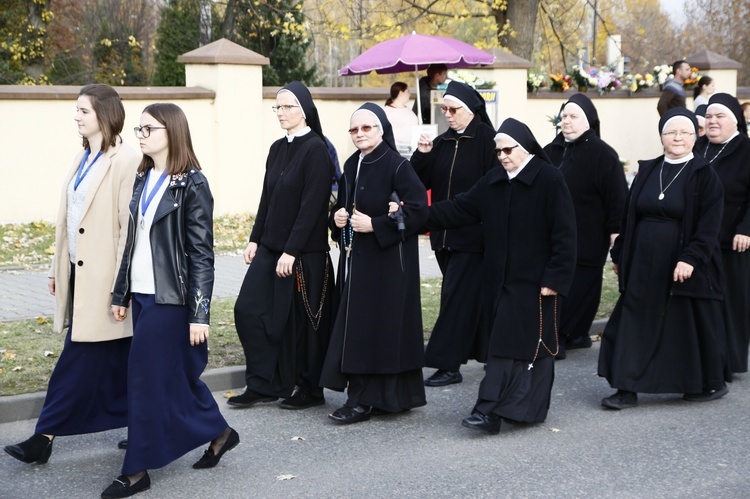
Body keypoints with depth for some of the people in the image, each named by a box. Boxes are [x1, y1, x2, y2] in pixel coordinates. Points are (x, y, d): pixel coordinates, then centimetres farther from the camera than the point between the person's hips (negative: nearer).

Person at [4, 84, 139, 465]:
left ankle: (45, 437, 4)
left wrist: (121, 283, -17)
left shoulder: (126, 161, -13)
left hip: (102, 276, -9)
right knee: (114, 358, 13)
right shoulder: (83, 160, 13)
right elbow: (68, 219, 15)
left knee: (79, 356, -3)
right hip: (79, 272, 9)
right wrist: (58, 268, 15)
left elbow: (129, 226, -16)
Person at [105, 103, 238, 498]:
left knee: (147, 379, -4)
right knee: (175, 375, 13)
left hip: (170, 298, -7)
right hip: (143, 295, 7)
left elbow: (202, 254, -13)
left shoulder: (191, 184, -11)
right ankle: (218, 433, 31)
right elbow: (132, 240, 15)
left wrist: (199, 314, -16)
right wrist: (121, 293, 14)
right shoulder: (142, 180, 10)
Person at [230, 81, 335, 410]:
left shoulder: (316, 149, -12)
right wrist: (255, 240, 10)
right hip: (270, 247, 8)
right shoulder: (278, 148, 11)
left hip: (304, 251, -8)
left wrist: (291, 251, -20)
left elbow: (312, 204, -17)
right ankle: (264, 385, 14)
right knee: (248, 309, 3)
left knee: (302, 319, 2)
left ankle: (310, 389, 18)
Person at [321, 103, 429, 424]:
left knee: (374, 326, -7)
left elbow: (418, 210, -17)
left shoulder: (397, 166, -11)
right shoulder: (351, 166, 12)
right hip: (355, 259, 8)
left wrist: (374, 224, -19)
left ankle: (364, 401, 0)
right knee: (353, 324, 8)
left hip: (386, 261, -8)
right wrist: (338, 217, 0)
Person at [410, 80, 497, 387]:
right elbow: (420, 182, 10)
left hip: (472, 233, -7)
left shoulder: (486, 140, -8)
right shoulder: (441, 143, 12)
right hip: (445, 233, 7)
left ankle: (448, 364, -4)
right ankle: (487, 349, 27)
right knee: (472, 296, 14)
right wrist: (422, 155, -7)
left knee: (456, 296, -7)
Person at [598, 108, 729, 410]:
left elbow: (709, 226, -11)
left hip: (684, 267, -4)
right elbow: (629, 216, 13)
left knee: (692, 325, 6)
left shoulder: (705, 176, -5)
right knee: (635, 324, 3)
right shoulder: (647, 171, 9)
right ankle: (627, 389, 8)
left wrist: (691, 259, -21)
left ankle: (710, 384, 25)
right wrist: (620, 255, 11)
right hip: (644, 265, 4)